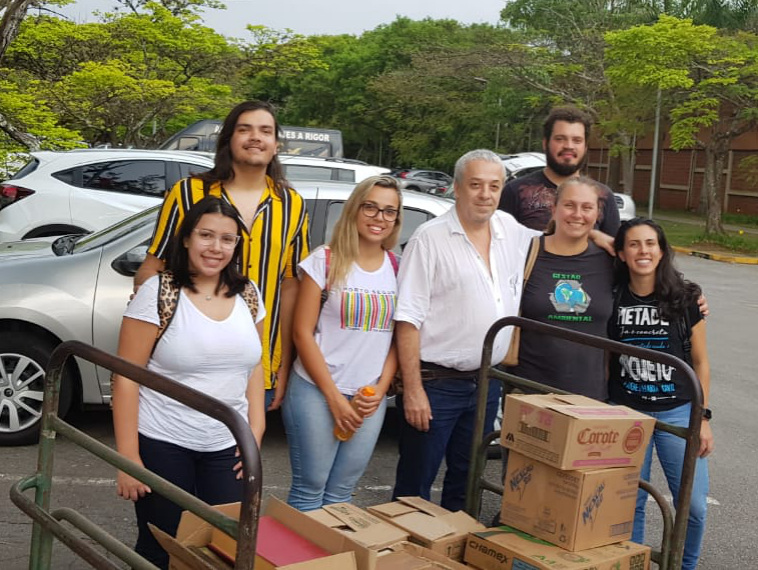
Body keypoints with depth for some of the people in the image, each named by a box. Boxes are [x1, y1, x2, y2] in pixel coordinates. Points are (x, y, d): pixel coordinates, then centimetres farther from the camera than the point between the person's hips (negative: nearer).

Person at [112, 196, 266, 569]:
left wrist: (256, 433, 4)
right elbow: (126, 377, -11)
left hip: (228, 447, 4)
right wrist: (128, 457, -14)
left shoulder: (248, 294, 3)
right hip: (163, 445, -4)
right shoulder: (157, 292, -11)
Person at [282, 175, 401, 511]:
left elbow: (398, 337, 11)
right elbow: (302, 333, -7)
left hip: (371, 399, 4)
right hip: (317, 392, -3)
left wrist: (380, 390, -3)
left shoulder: (398, 268, 6)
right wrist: (334, 397, -11)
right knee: (309, 490, 2)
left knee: (339, 494, 12)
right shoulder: (325, 262, -5)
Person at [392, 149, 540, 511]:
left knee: (466, 484, 18)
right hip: (436, 383, -5)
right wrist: (413, 390, -18)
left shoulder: (513, 232, 6)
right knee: (415, 487, 5)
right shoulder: (430, 238, -11)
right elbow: (408, 319, -13)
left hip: (487, 382, 6)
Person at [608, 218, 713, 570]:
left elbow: (700, 361, 3)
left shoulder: (685, 299, -3)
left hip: (678, 413, 0)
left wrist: (702, 416, 0)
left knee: (693, 505, -1)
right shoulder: (612, 299, 0)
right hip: (625, 413, 1)